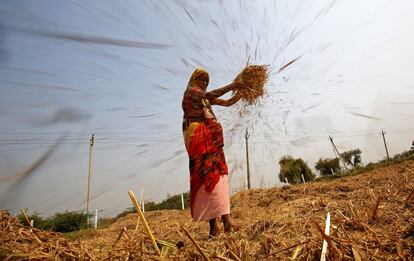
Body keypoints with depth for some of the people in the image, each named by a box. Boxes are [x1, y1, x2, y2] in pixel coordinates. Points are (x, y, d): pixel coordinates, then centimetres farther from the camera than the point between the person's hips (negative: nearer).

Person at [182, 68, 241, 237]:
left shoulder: (207, 99, 27)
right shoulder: (190, 91, 4)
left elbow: (228, 102, 24)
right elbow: (210, 95, -14)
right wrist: (232, 86, -11)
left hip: (211, 137, 8)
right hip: (198, 137, -8)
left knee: (218, 174, -2)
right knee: (207, 174, -14)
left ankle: (225, 219, -4)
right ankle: (213, 225, -13)